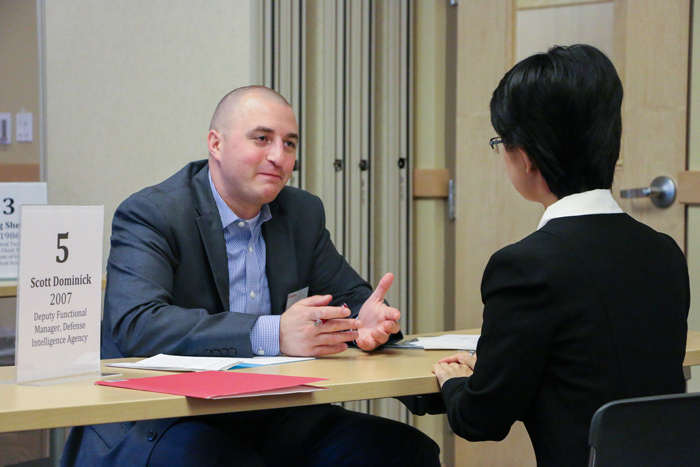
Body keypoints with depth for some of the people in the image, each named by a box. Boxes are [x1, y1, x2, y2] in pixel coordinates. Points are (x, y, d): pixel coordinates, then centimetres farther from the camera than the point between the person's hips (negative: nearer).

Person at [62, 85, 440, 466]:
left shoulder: (303, 213, 12)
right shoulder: (149, 215, -9)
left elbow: (349, 296, 17)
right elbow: (136, 324, -24)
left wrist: (367, 320, -11)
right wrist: (273, 335, -34)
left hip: (270, 417, 6)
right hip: (159, 426, -6)